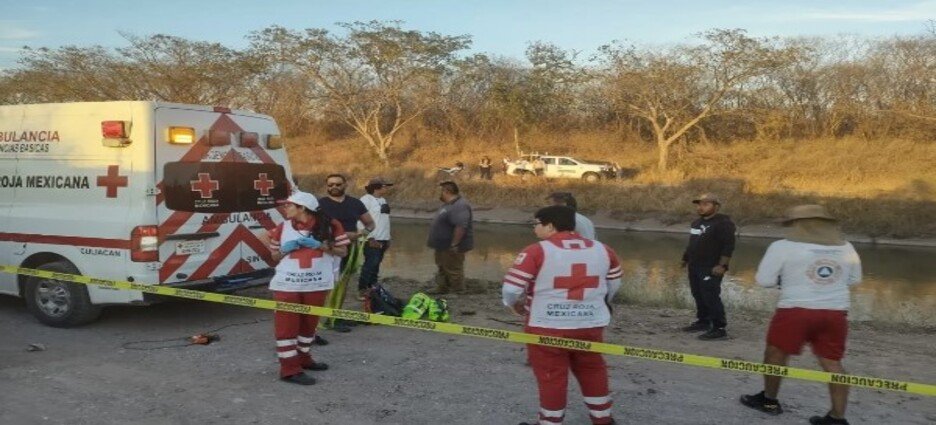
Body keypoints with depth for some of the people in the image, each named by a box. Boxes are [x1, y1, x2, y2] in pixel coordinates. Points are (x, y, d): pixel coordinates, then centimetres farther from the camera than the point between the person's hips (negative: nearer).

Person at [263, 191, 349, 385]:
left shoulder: (330, 225, -3)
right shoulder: (282, 228, 3)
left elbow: (342, 251, -3)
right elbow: (275, 256, 11)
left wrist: (320, 245, -15)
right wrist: (284, 250, -11)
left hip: (316, 284, 1)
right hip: (287, 284, -1)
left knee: (309, 323, 15)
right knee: (287, 325, -4)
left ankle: (303, 358, 33)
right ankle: (289, 368, 1)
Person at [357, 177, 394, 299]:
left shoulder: (383, 200, 16)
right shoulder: (366, 199, -10)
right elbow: (360, 221, -15)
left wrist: (388, 239, 15)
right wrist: (370, 238, -18)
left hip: (383, 240, 8)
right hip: (372, 240, -8)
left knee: (375, 266, 12)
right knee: (370, 265, -9)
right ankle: (362, 290, -2)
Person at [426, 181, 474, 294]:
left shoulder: (459, 206, -26)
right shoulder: (449, 204, 10)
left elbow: (461, 226, -34)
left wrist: (454, 244, -31)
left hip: (451, 248, -11)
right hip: (443, 246, 11)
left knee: (453, 270, -2)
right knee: (443, 268, 21)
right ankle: (441, 289, 34)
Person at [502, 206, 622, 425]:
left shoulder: (537, 251, -14)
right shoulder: (602, 249, 2)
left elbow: (511, 288, -15)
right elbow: (614, 284, 16)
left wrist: (515, 304, 7)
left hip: (548, 327, -5)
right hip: (591, 325, 5)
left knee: (551, 376, 9)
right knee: (592, 371, 22)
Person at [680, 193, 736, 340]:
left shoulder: (723, 223, -11)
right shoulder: (697, 222, 17)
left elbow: (728, 246, -18)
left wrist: (722, 265, -23)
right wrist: (687, 259, 25)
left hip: (711, 269, -9)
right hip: (695, 267, 9)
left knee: (711, 298, -12)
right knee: (699, 296, 14)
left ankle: (719, 329, -10)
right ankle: (703, 321, 27)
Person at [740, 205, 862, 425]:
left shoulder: (783, 247, -6)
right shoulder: (846, 248, 8)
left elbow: (764, 280, -4)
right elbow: (854, 280, 19)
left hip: (796, 310, -4)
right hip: (835, 313, 4)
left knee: (776, 353, 14)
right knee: (832, 363, 11)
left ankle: (769, 400, 27)